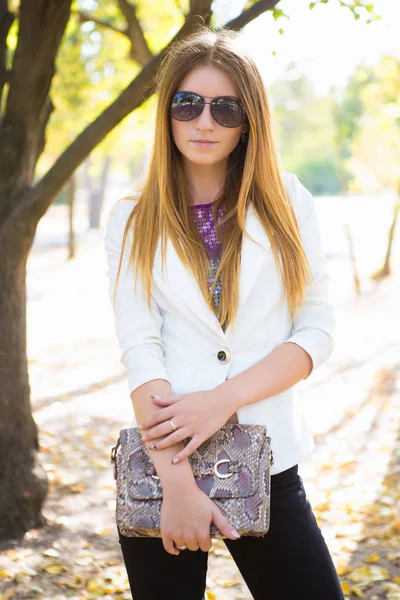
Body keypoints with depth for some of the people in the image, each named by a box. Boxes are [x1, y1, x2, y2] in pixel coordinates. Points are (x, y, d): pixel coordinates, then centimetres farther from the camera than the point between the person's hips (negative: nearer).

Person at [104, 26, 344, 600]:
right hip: (161, 466, 0)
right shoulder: (134, 222, 2)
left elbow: (317, 330, -2)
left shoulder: (287, 203, 4)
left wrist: (224, 399, -15)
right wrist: (177, 481, -18)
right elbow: (140, 349, -8)